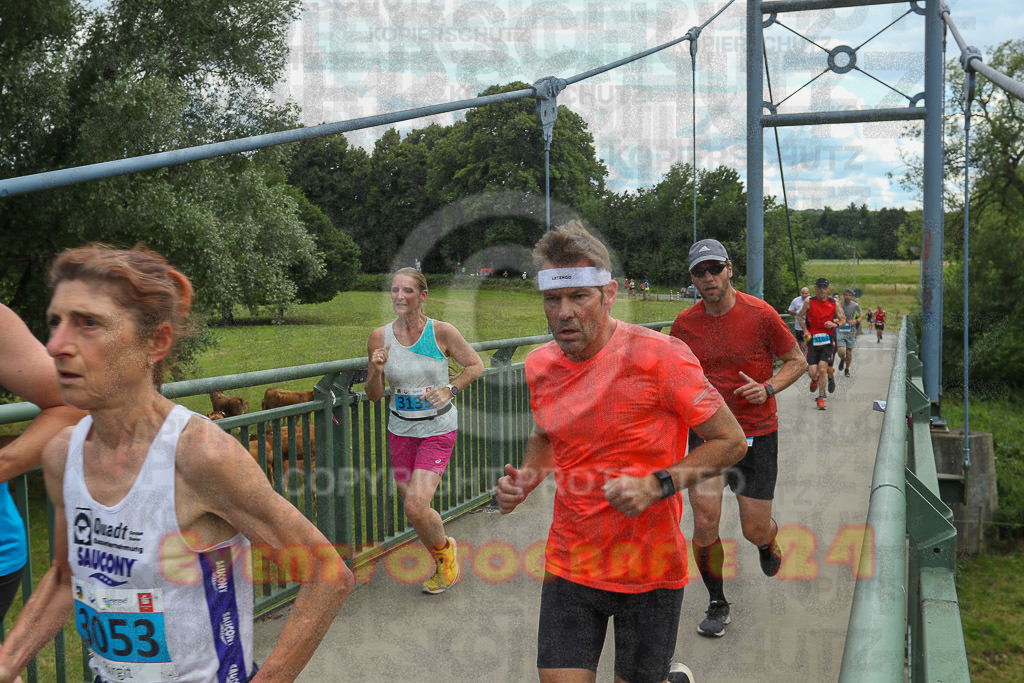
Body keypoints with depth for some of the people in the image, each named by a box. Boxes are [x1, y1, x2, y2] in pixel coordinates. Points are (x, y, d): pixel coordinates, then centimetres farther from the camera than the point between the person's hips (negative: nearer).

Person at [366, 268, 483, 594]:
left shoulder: (442, 332, -11)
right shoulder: (380, 337, -4)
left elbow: (476, 365, 3)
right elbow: (374, 395, 1)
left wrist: (450, 390, -12)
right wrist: (376, 370, -19)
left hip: (437, 430, -3)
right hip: (400, 430, 4)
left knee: (416, 508, -16)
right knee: (415, 508, 11)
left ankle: (445, 548, 18)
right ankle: (443, 565, 40)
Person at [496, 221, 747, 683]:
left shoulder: (659, 356, -17)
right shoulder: (540, 365, -1)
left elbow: (731, 441, -11)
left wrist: (656, 485, -24)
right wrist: (526, 477, -2)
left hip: (650, 570, -3)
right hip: (569, 565, 4)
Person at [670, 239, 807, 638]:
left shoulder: (760, 314, -9)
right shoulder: (685, 323, -1)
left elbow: (797, 360, 2)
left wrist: (768, 388, -15)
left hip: (757, 433, -1)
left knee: (755, 530, 4)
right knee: (705, 522, -10)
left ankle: (767, 543, 44)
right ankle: (717, 604, 13)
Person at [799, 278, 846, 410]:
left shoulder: (834, 303, -1)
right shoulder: (809, 302, -2)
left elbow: (843, 320, 4)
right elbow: (800, 316, 11)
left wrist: (834, 324, -17)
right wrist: (805, 330, -2)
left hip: (828, 341, 0)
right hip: (812, 339, 0)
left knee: (823, 369, -11)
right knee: (812, 373, -6)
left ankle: (821, 398, 7)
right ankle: (815, 379, 34)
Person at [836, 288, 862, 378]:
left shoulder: (856, 306, -3)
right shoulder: (838, 305, -4)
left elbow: (860, 317, 6)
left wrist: (855, 321, -15)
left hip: (851, 331, 1)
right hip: (840, 331, -1)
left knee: (849, 352, 6)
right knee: (841, 351, -14)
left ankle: (847, 369, 27)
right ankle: (842, 360, 22)